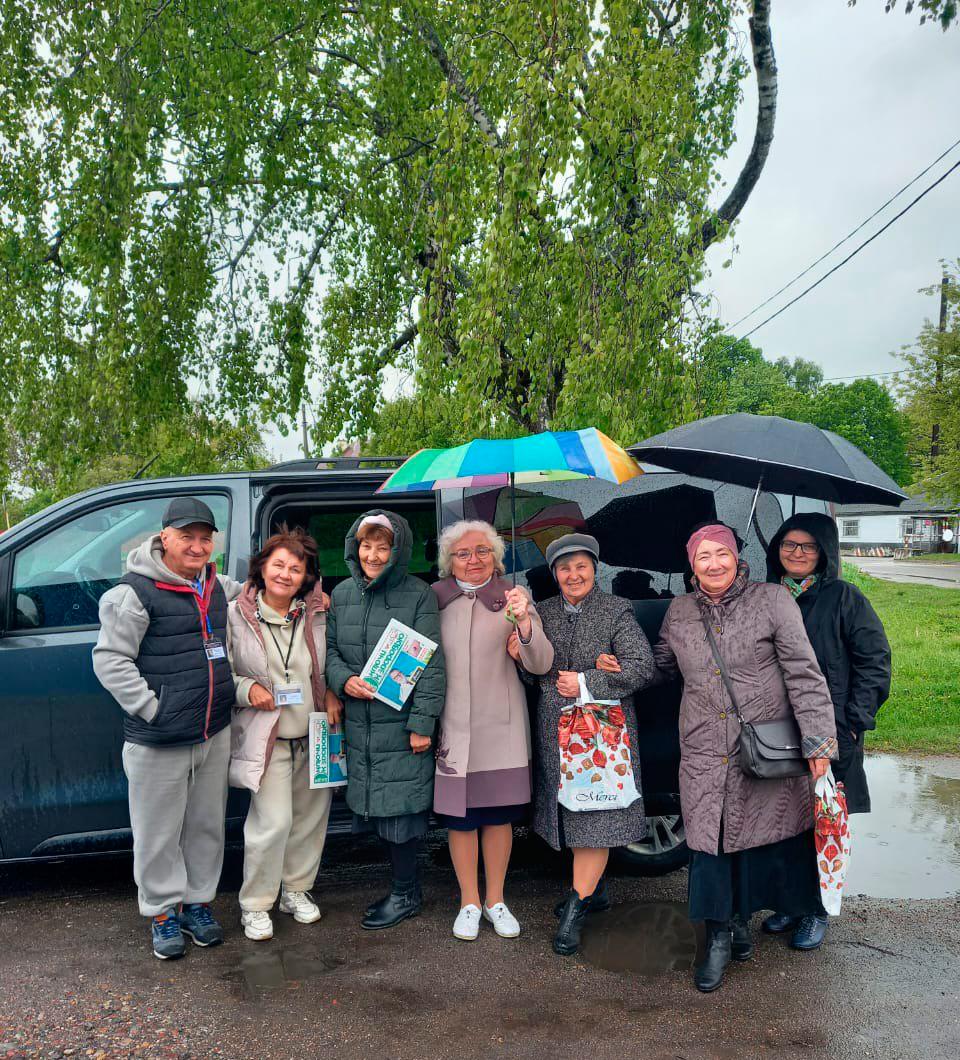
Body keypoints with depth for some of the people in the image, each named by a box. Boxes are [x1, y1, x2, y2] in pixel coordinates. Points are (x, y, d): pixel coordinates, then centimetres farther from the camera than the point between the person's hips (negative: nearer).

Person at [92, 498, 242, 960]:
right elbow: (109, 659, -12)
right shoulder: (137, 591, -12)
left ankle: (198, 902, 34)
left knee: (207, 826, 17)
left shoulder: (217, 586, 8)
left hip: (215, 734, 6)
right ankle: (163, 912, 26)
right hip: (159, 741, -6)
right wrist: (150, 708, -17)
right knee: (159, 832, 8)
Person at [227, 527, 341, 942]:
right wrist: (247, 689, -18)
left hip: (314, 735, 4)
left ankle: (296, 889, 36)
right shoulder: (236, 616, -10)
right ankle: (255, 904, 15)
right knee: (274, 821, -7)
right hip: (267, 737, -4)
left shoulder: (316, 614, -1)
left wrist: (331, 694, -2)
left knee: (311, 816, 15)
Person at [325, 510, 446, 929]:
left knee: (399, 806, 1)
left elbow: (431, 664, -11)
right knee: (377, 805, 13)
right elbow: (329, 647, 13)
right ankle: (403, 888, 29)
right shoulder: (342, 593, 7)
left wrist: (423, 723, -15)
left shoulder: (418, 595, -8)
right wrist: (343, 680, -8)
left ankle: (405, 894, 19)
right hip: (358, 722, 5)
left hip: (402, 724, -5)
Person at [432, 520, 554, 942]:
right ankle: (469, 902, 27)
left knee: (499, 813, 10)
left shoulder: (513, 598, -4)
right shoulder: (435, 598, -1)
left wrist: (523, 622, -30)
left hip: (500, 726, 0)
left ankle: (495, 899, 30)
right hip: (451, 725, 0)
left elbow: (540, 665, -12)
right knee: (459, 815, 8)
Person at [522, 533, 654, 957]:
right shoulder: (544, 612, 8)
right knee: (571, 811, 14)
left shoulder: (617, 611, -4)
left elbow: (641, 666, -12)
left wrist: (586, 683, -16)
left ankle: (576, 906, 5)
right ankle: (593, 889, 31)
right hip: (555, 731, 5)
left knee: (596, 816, -2)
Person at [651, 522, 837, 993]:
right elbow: (661, 663, 23)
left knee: (757, 837, 10)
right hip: (704, 753, 3)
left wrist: (818, 739, -11)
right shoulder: (679, 612, 6)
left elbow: (804, 673, -8)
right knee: (709, 840, 4)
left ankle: (741, 917, 35)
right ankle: (719, 935, 21)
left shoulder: (772, 601, -7)